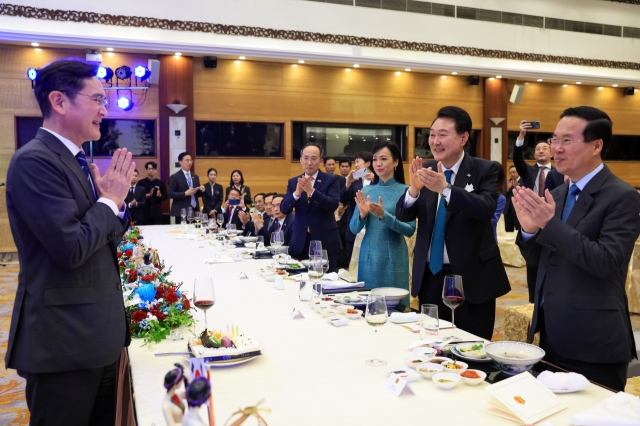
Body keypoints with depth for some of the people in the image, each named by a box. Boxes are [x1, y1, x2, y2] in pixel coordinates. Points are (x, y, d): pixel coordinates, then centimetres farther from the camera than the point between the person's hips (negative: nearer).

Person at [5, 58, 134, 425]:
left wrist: (115, 200, -5)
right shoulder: (34, 161, -18)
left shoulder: (77, 161, 10)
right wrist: (110, 201, -11)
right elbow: (72, 247, -25)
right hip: (64, 343, -9)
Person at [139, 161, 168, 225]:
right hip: (145, 212, -1)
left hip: (157, 212, 1)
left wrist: (160, 195, -12)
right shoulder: (141, 182, 4)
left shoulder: (160, 183, 9)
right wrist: (148, 195, -15)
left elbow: (165, 196, 10)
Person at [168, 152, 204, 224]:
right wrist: (185, 193, -18)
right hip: (182, 212, -5)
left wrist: (201, 190, -3)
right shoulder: (174, 177, -3)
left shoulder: (195, 177, 15)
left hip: (195, 211, 5)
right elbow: (170, 194, -10)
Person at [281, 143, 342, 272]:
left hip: (325, 241, -3)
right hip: (300, 242, 3)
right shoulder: (293, 182, 8)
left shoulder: (331, 180, -2)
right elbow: (284, 209, -1)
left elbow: (333, 205, -16)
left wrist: (311, 190, -28)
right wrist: (297, 193, -20)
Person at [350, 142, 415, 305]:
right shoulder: (366, 190, 5)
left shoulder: (405, 191, -6)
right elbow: (354, 229, 5)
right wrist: (362, 214, -15)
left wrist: (384, 215, -23)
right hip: (368, 257, 4)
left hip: (393, 259, -3)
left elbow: (410, 230, -11)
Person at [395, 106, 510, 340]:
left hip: (471, 276, -4)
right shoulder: (426, 170, 4)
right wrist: (414, 189, -22)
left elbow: (487, 208, -24)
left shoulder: (484, 170, -7)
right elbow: (403, 216, -2)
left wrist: (445, 188, -36)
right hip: (430, 275, 4)